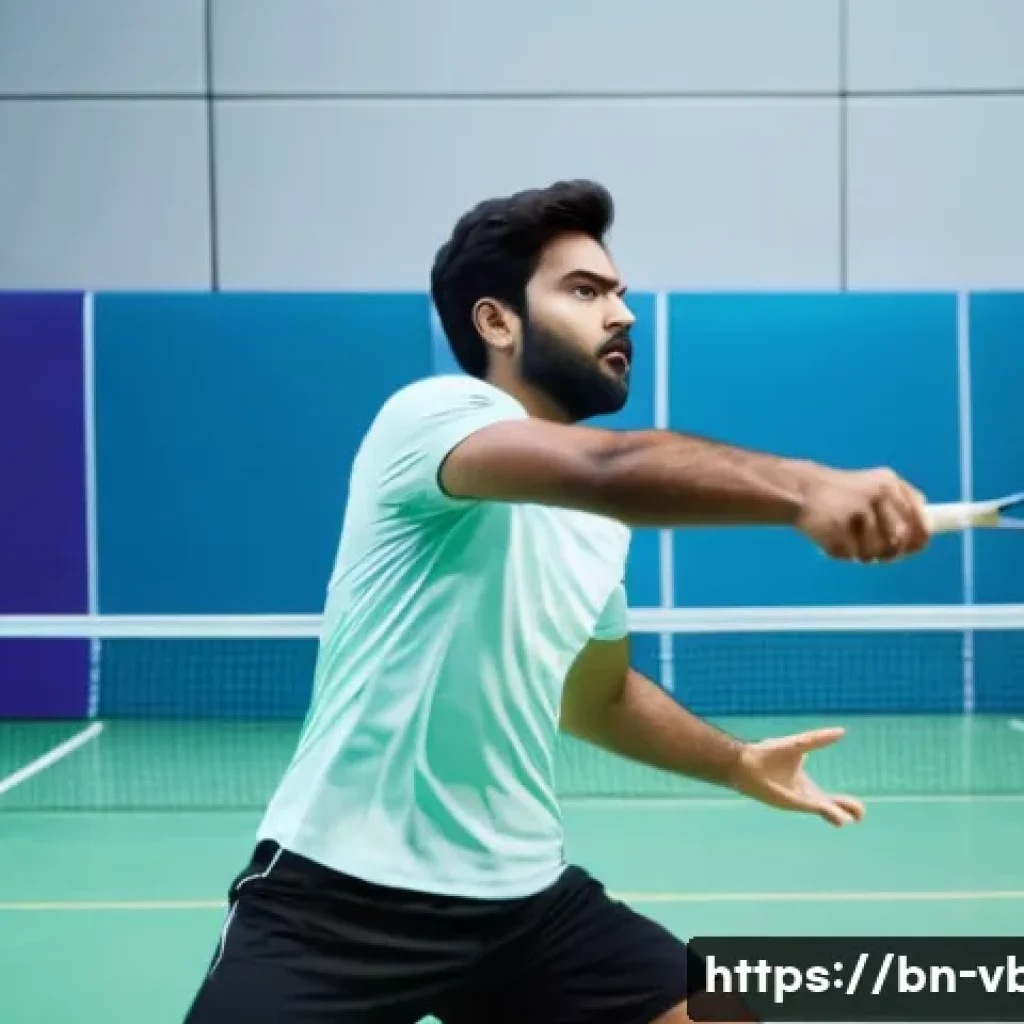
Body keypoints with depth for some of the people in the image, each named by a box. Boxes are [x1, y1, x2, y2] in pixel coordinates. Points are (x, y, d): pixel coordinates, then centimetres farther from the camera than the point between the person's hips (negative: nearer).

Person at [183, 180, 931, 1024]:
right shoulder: (433, 413, -13)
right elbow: (608, 468, -35)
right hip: (339, 891, -7)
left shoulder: (600, 526, 13)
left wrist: (736, 763, 27)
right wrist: (801, 488, -48)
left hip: (523, 895, 8)